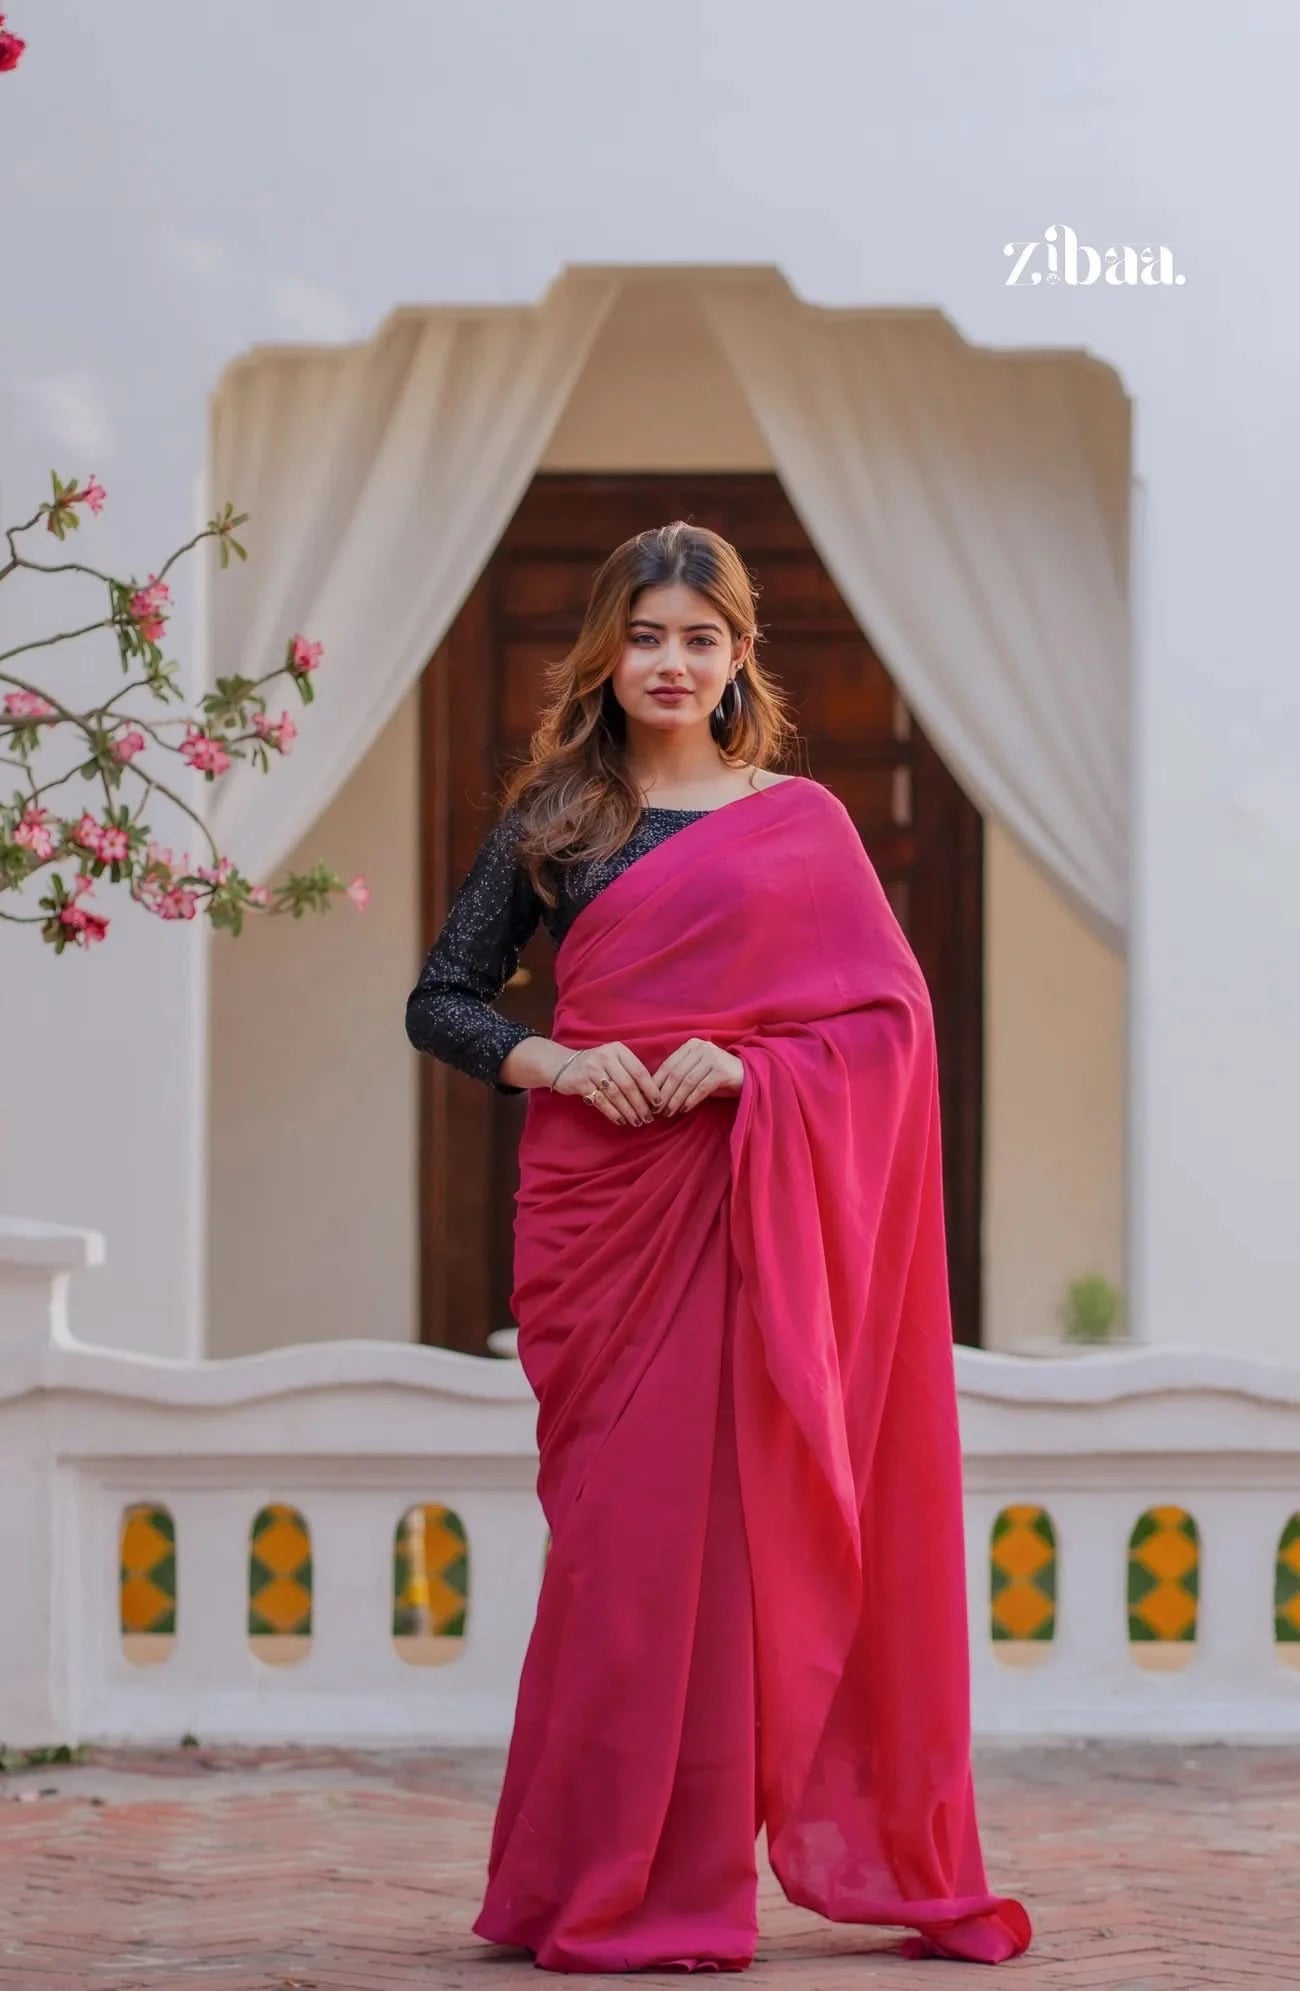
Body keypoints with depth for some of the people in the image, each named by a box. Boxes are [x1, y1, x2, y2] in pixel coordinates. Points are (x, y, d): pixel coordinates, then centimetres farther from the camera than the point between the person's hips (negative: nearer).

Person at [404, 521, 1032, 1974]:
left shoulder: (801, 819, 8)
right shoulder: (551, 822, 11)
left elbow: (895, 1018, 2)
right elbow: (438, 1000, 11)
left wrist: (742, 1066, -13)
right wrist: (556, 1064, -8)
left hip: (753, 1207, -1)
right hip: (599, 1204, 1)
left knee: (731, 1512, -3)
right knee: (619, 1522, -1)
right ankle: (610, 1890, 7)